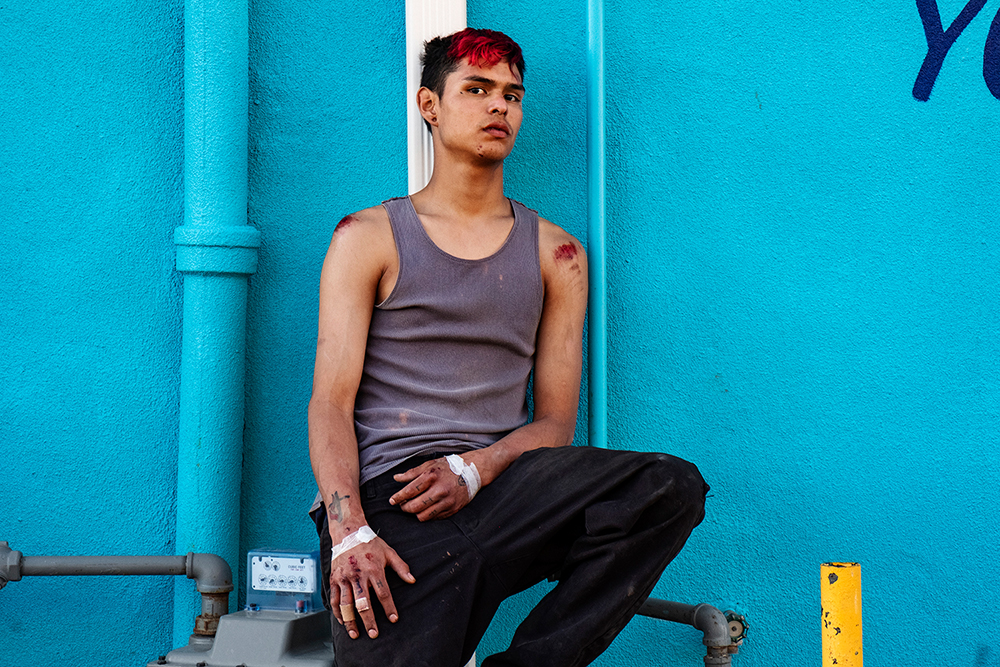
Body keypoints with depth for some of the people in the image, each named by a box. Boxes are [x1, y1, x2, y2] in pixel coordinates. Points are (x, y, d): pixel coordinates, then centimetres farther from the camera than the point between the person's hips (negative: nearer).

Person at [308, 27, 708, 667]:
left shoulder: (555, 254, 18)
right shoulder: (367, 238, 11)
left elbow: (555, 421, 12)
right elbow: (331, 403, 1)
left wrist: (472, 469, -10)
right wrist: (348, 532, -16)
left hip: (498, 488, 3)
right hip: (387, 496, -3)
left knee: (673, 488, -25)